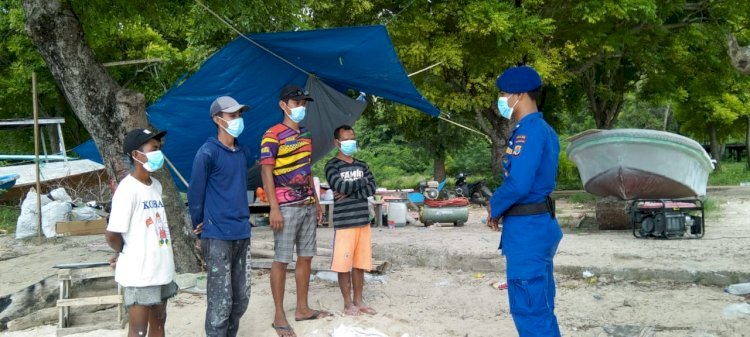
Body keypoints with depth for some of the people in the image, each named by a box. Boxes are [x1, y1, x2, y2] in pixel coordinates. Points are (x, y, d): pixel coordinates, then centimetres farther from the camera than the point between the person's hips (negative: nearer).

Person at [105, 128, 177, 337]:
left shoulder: (156, 186, 9)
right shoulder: (128, 189, -17)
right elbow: (112, 234, -18)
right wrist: (126, 253, 2)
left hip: (161, 269, 8)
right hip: (139, 273, -8)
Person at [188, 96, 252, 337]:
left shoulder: (243, 152, 11)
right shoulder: (207, 153, -11)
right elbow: (195, 192, -6)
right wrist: (199, 225, 2)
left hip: (242, 234, 7)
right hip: (218, 236, -7)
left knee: (241, 297, 13)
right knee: (221, 300, -4)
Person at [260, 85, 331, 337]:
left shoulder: (306, 136, 14)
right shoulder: (273, 135, -10)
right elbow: (266, 173, -14)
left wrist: (316, 201, 18)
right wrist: (274, 208, -20)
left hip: (307, 206, 8)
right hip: (287, 207, -8)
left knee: (306, 257, 11)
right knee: (281, 260, -3)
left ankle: (302, 309, 21)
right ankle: (279, 316, 2)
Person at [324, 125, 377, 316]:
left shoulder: (361, 165, 13)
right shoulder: (332, 166, -4)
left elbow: (372, 188, 1)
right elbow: (341, 186, -20)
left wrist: (349, 193, -12)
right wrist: (361, 181, -4)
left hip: (363, 221, 5)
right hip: (344, 222, -5)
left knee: (360, 263, 9)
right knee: (344, 264, -1)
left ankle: (358, 300, 19)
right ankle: (348, 303, 9)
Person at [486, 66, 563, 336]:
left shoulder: (528, 132, -18)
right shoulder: (543, 129, 14)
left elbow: (518, 184, -26)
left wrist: (495, 207, -7)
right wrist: (502, 207, 8)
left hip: (527, 229, -10)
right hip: (538, 224, 10)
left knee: (529, 309, -5)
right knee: (540, 308, 16)